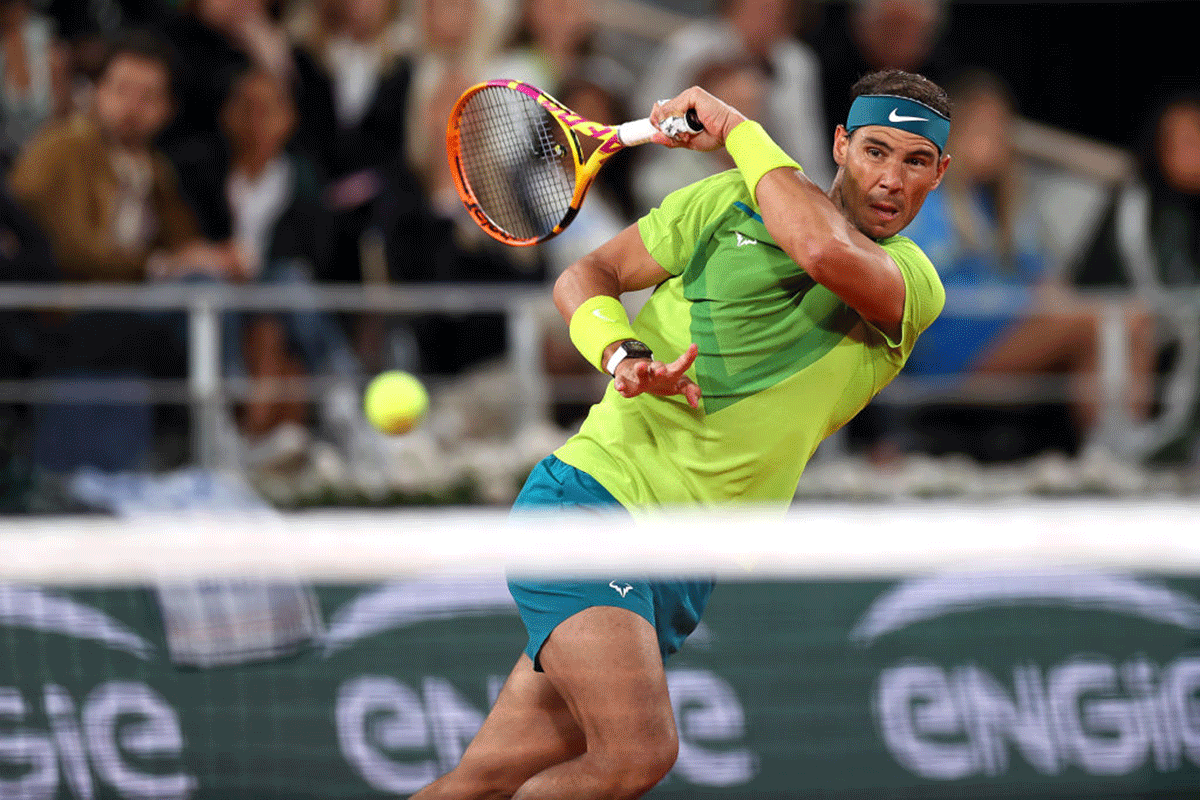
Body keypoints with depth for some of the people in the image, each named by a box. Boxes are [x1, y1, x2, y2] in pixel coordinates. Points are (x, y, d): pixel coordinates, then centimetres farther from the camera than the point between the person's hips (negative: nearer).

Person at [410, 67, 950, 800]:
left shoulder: (914, 285, 4)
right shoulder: (730, 203, 3)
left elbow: (826, 252, -18)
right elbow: (585, 277, 8)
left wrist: (738, 129, -8)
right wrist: (621, 354, -13)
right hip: (590, 494, -3)